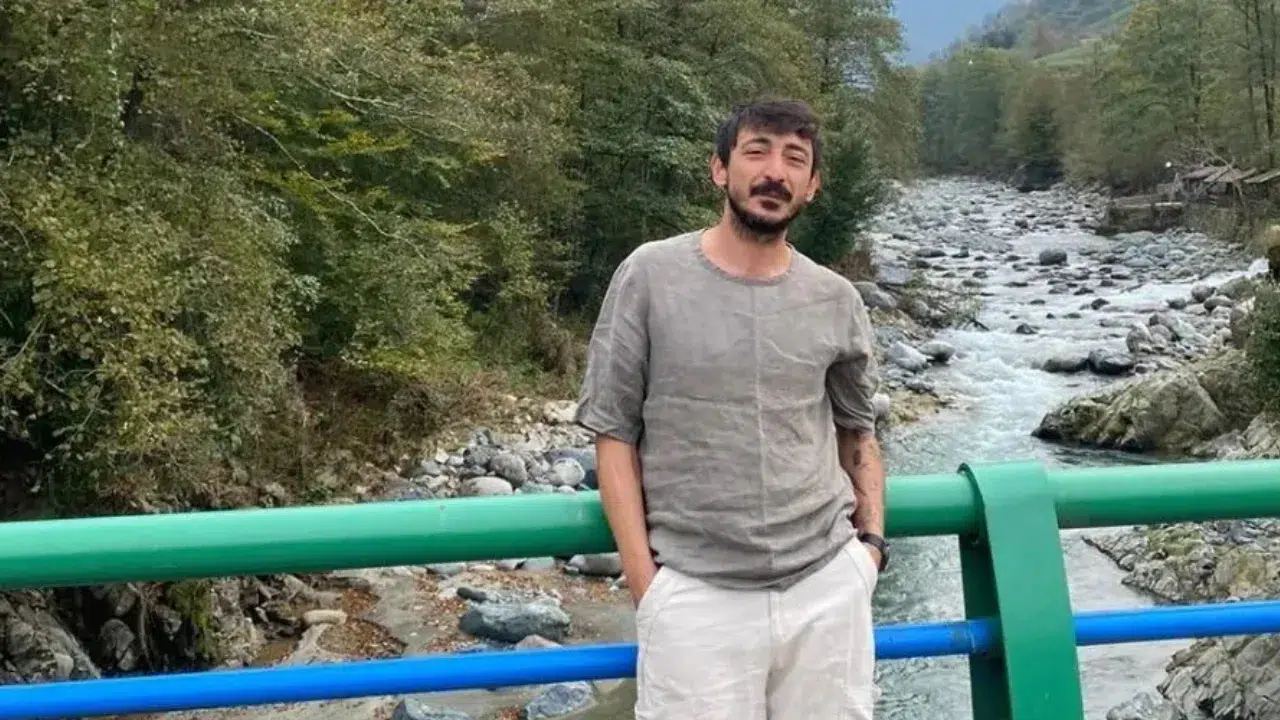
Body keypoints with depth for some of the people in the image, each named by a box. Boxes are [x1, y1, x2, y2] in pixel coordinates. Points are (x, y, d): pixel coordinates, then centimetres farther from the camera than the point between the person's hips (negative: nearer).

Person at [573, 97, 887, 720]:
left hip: (828, 584, 3)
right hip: (694, 592, -3)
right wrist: (642, 577, -7)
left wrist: (872, 538, 8)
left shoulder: (836, 301, 6)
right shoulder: (651, 275, -4)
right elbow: (613, 431, -2)